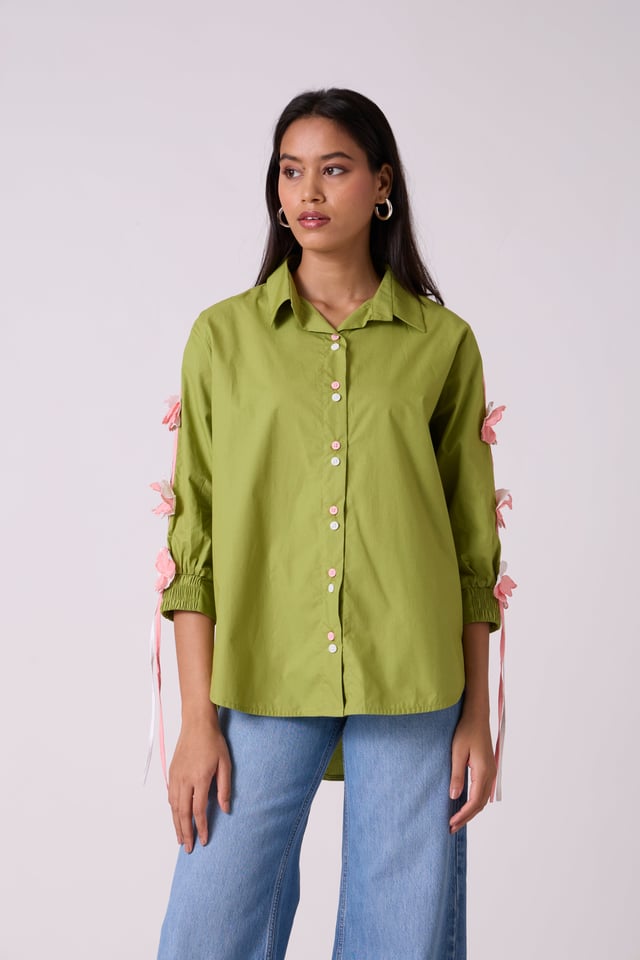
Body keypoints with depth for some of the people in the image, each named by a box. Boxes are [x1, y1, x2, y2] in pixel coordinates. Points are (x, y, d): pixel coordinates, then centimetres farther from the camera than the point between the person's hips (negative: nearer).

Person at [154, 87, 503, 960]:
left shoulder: (444, 343, 5)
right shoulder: (224, 336, 4)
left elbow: (473, 545, 7)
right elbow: (195, 537, 2)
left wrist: (478, 715, 4)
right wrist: (197, 718, -3)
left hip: (412, 691, 0)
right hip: (262, 685, 0)